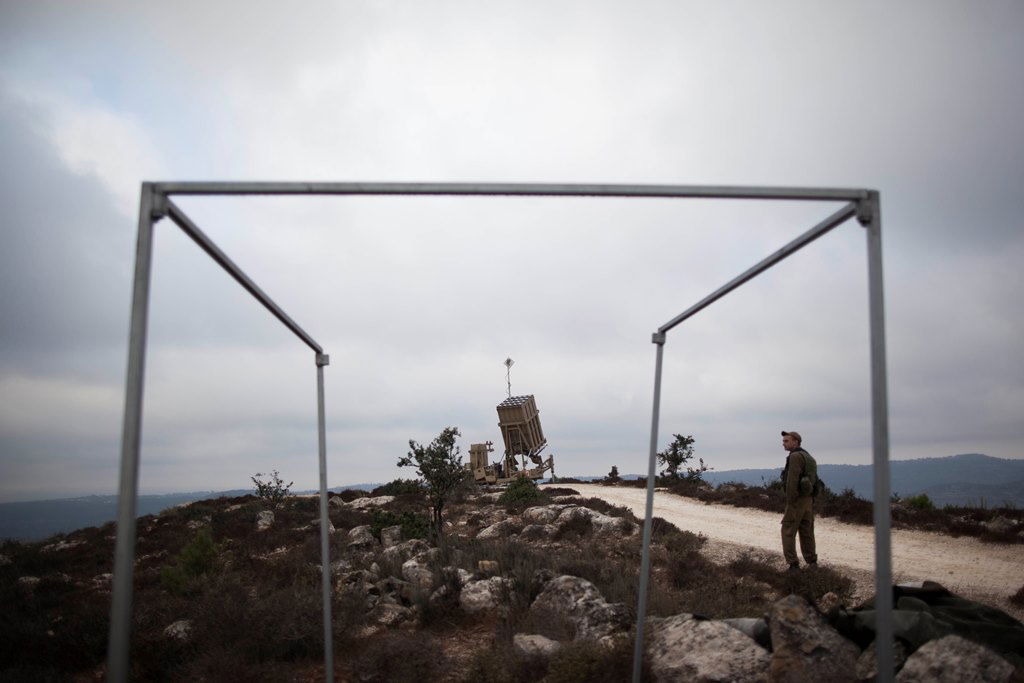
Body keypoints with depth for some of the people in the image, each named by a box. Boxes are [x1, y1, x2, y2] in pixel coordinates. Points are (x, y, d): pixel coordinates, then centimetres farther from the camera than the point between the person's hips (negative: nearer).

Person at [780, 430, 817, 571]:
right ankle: (812, 562, 19)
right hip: (809, 499, 9)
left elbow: (792, 480, -21)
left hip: (797, 500, -9)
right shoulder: (807, 456, 16)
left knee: (788, 531, -4)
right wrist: (812, 501, 19)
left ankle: (793, 564, -7)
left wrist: (790, 501, -18)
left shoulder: (795, 456, -14)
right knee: (806, 532, 14)